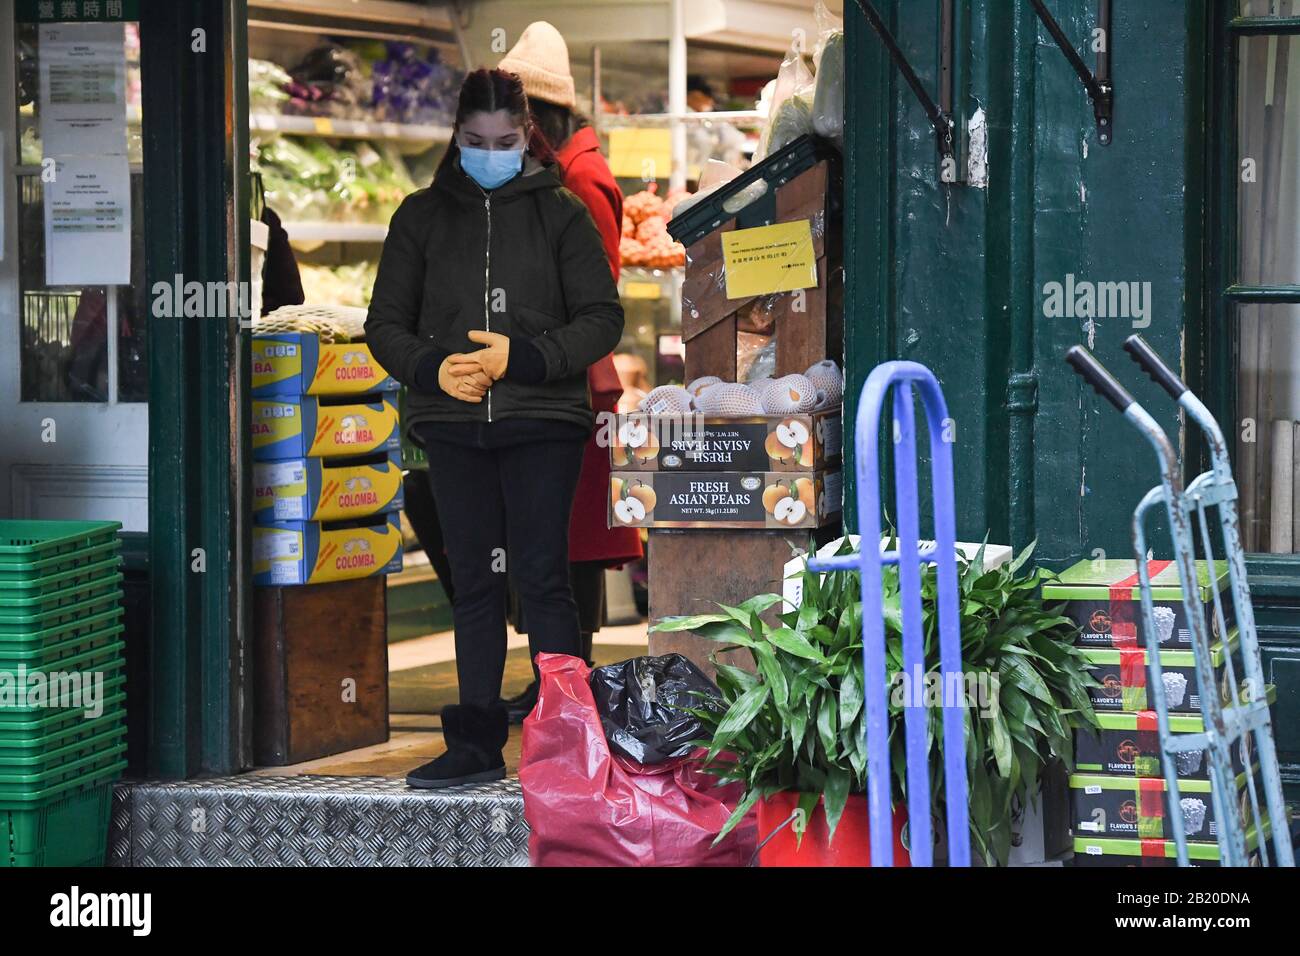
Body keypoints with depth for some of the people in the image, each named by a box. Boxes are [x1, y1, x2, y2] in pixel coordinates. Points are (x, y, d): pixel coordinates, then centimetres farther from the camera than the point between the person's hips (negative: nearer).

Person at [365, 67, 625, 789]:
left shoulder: (559, 213, 4)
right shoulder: (422, 216, 10)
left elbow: (602, 318, 0)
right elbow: (385, 323, 10)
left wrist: (521, 357, -14)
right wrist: (432, 368, -10)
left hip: (541, 422, -3)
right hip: (453, 428, 3)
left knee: (542, 579, -6)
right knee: (474, 585, 7)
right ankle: (477, 743, 10)